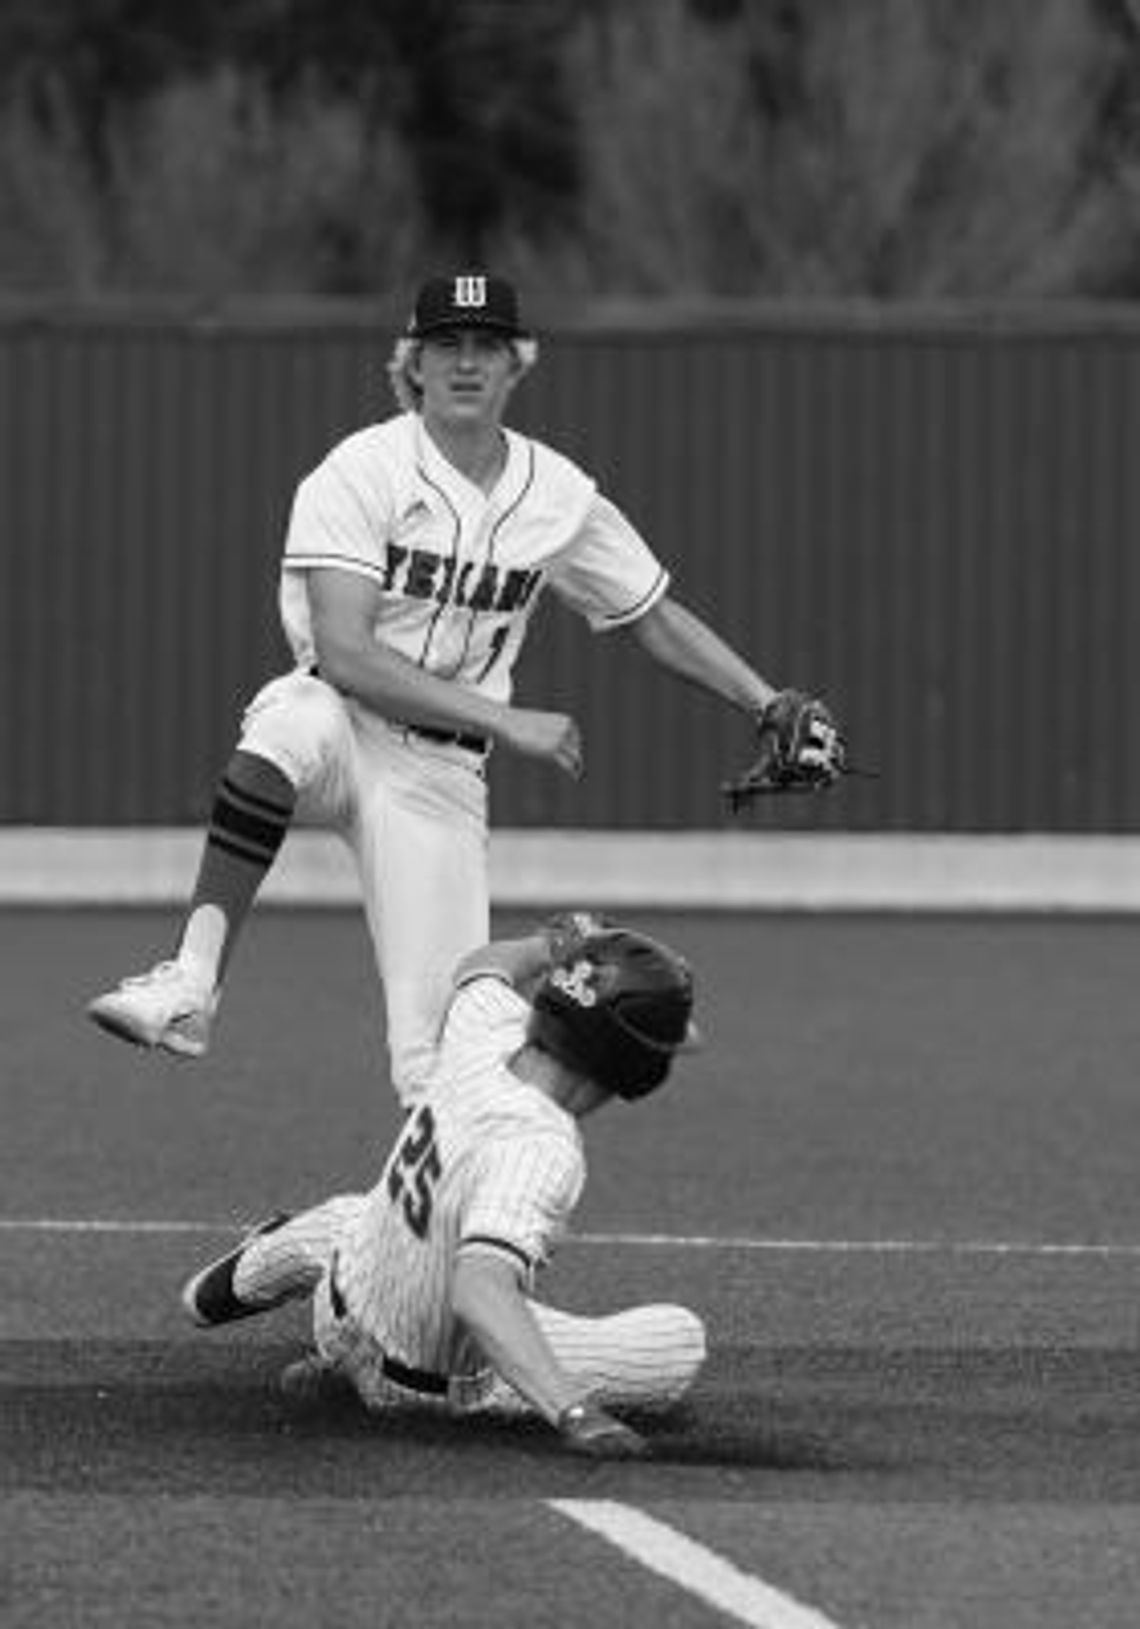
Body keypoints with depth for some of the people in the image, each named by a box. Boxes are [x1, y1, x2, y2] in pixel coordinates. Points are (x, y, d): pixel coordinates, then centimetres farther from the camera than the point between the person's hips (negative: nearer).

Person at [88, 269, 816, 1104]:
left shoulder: (558, 496, 4)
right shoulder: (363, 472, -11)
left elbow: (656, 618, 17)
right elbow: (345, 656, -20)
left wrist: (772, 708, 7)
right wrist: (508, 722, -24)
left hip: (441, 770, 3)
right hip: (340, 718, -3)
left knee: (446, 1049, -9)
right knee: (291, 726, -40)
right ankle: (192, 984, -46)